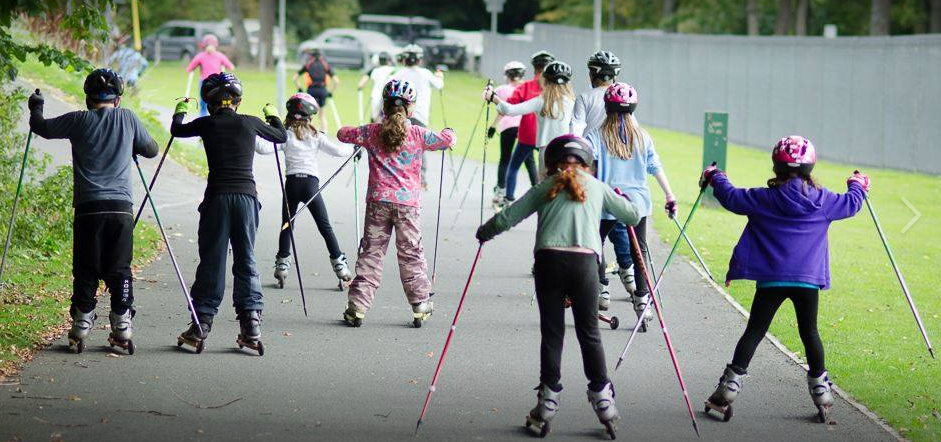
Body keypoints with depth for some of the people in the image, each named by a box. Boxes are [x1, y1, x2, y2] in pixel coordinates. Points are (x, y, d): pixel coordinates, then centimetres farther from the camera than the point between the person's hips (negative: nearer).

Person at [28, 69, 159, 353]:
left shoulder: (79, 121, 2)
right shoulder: (128, 119, 5)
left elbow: (42, 128, 13)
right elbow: (152, 150, 16)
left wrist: (36, 108, 33)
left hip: (88, 207, -1)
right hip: (121, 207, 1)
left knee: (85, 270, 6)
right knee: (119, 270, 7)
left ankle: (81, 325, 6)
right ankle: (122, 327, 6)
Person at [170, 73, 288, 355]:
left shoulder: (207, 124, 1)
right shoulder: (250, 123, 4)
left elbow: (176, 130, 22)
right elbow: (281, 136, 23)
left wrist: (180, 111, 42)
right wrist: (272, 115, 41)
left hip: (217, 197, -1)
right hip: (246, 196, 1)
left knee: (211, 261, 5)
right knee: (246, 260, 8)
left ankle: (201, 324, 5)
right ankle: (251, 324, 1)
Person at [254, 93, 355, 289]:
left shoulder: (286, 135, -1)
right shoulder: (316, 136, 2)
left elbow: (264, 148, -13)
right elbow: (336, 150, 2)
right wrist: (353, 149, 19)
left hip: (292, 183, 0)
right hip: (311, 184, 0)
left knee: (286, 225, 11)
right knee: (325, 227, 5)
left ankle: (282, 265, 9)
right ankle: (339, 264, 3)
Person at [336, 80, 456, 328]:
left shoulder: (371, 133, 2)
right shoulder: (418, 135, -3)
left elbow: (343, 134, 14)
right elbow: (448, 140, 2)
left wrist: (356, 134, 35)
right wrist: (448, 133, 25)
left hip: (378, 201, 1)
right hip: (408, 203, -1)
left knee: (371, 253, 6)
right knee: (411, 254, 8)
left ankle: (357, 307, 2)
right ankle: (420, 306, 12)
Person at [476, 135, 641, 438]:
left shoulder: (545, 187, 15)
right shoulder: (597, 186, 18)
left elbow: (507, 218, 12)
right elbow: (632, 215, 23)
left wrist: (484, 232, 31)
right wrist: (619, 201, 46)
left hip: (549, 259, 0)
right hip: (584, 261, 0)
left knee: (551, 332, 7)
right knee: (589, 333, 9)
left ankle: (548, 402, 7)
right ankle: (602, 399, 10)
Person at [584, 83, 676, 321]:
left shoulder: (596, 135, -5)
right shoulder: (642, 136, 4)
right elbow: (657, 169, 6)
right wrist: (670, 197, 13)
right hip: (638, 201, 2)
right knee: (639, 250, 7)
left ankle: (600, 291, 16)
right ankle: (642, 299, 0)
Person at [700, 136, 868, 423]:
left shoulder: (765, 199, -6)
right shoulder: (823, 201, -1)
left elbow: (732, 198, 2)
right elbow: (851, 204, 14)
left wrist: (716, 178, 22)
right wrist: (858, 186, 37)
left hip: (771, 279, -1)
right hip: (808, 280, 1)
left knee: (754, 331, 3)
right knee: (809, 333, 13)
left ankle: (729, 388, -2)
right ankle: (821, 389, 17)